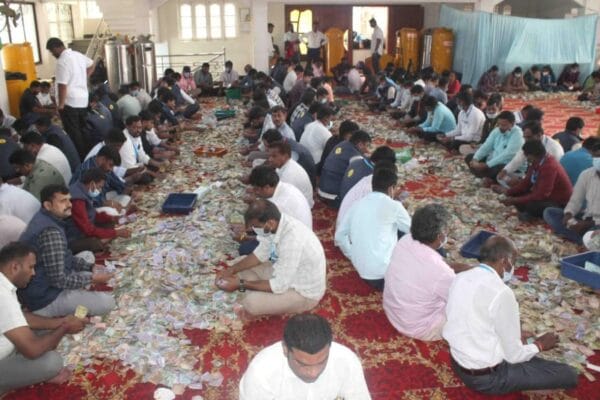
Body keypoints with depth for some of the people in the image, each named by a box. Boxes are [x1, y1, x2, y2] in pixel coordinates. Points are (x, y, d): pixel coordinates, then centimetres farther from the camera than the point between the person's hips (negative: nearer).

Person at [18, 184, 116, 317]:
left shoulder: (44, 218, 4)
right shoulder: (50, 232, -28)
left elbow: (65, 256, 15)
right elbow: (59, 280, -28)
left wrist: (90, 267, 3)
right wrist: (92, 279, -16)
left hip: (41, 289, 10)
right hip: (44, 300, -10)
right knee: (107, 302, -13)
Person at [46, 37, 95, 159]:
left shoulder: (62, 61, -18)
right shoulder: (78, 55, 8)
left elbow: (62, 85, -21)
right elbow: (91, 65, 29)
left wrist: (60, 105, -15)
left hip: (70, 102, -8)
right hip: (83, 100, 8)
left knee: (73, 133, -1)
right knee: (83, 130, 16)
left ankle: (80, 157, 3)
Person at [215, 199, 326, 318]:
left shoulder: (292, 239, -38)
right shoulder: (277, 222, -12)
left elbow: (279, 286, -31)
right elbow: (261, 254, 5)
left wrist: (240, 284, -24)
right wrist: (232, 270, -6)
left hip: (304, 292, -8)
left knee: (252, 302, -25)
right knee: (240, 269, 8)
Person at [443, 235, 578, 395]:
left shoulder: (460, 278, -2)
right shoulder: (501, 293, -25)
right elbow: (513, 355, -16)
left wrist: (512, 334, 16)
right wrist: (539, 345, 3)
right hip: (487, 377, -8)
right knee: (568, 375, 1)